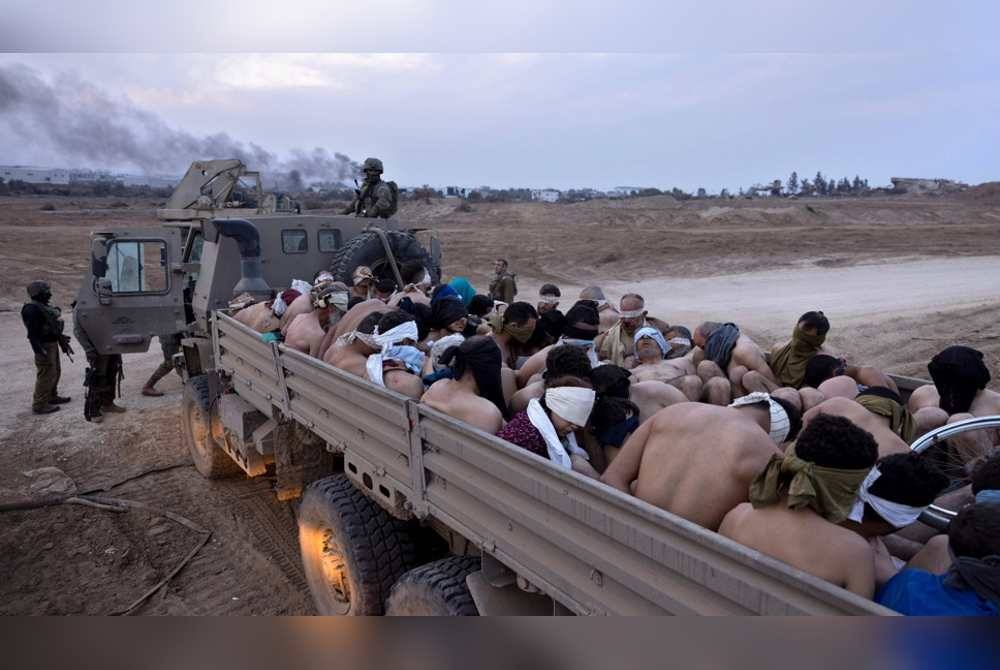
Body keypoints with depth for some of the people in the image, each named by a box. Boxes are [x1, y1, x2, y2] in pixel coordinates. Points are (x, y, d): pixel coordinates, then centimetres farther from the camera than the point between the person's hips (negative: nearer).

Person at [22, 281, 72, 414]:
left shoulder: (44, 305, 10)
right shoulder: (32, 310, -20)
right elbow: (33, 333, -25)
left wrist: (61, 338, 29)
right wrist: (39, 349, -30)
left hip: (53, 343, 10)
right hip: (45, 345, -10)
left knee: (56, 371, 21)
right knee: (46, 375, -5)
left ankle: (52, 396, 36)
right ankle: (39, 405, 2)